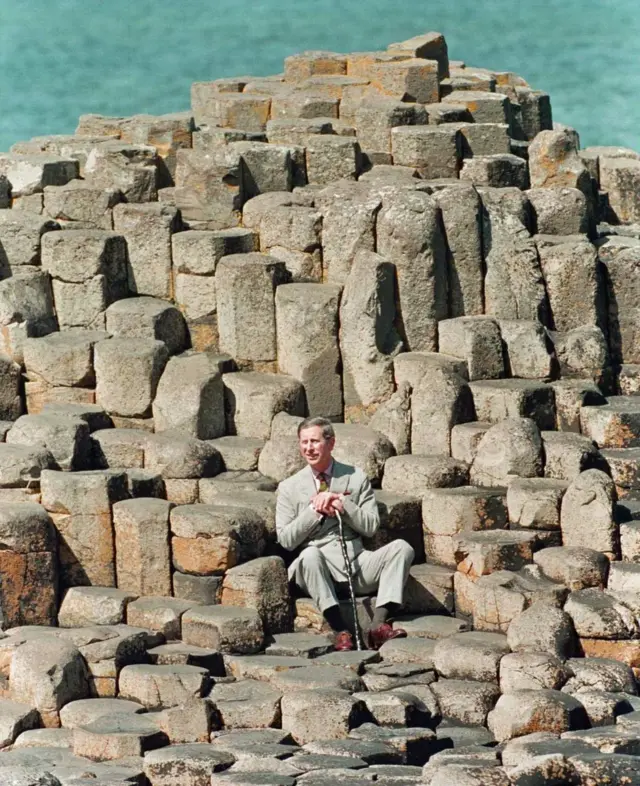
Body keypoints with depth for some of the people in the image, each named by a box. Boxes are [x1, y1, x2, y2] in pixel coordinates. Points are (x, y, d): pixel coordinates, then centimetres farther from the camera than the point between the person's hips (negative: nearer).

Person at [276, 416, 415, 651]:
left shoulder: (356, 478, 13)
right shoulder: (290, 488, 10)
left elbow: (371, 526, 5)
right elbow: (286, 539, 2)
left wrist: (341, 503, -9)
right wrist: (315, 510, -8)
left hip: (356, 563, 2)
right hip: (319, 569, -2)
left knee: (401, 548, -23)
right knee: (310, 555, -38)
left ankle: (379, 624, -35)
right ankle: (340, 630, -41)